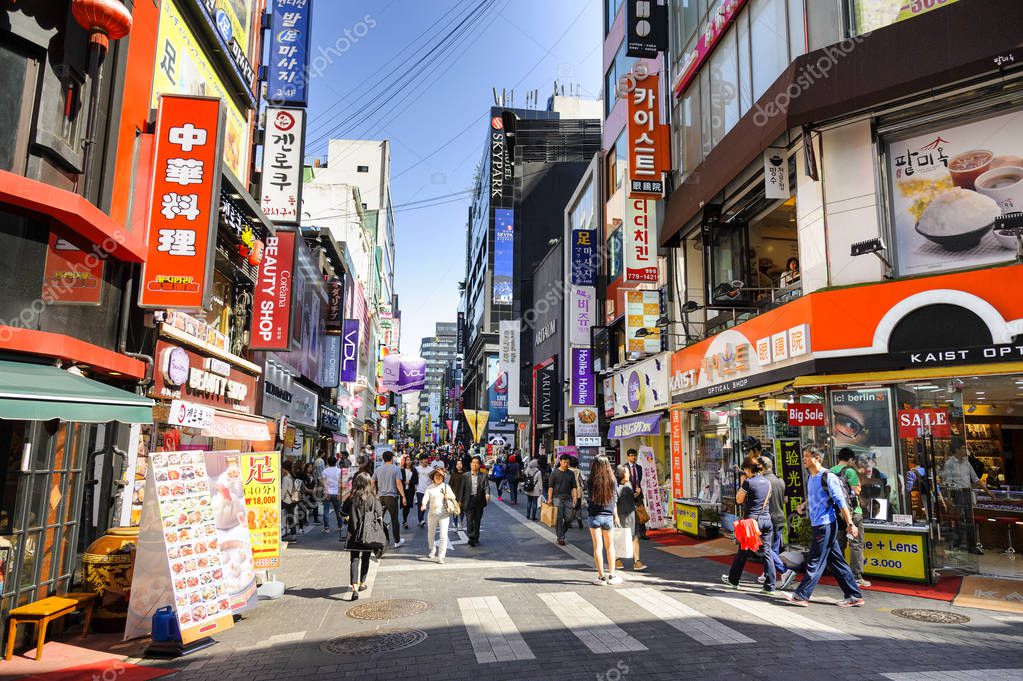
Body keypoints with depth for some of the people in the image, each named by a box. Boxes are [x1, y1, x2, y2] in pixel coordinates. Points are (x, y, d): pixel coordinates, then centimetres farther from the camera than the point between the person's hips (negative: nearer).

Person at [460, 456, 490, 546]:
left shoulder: (483, 475, 3)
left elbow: (486, 486, -5)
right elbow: (462, 489, 8)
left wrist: (487, 494, -25)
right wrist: (461, 500, 7)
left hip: (479, 501, 1)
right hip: (469, 501, -1)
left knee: (477, 520, 9)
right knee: (469, 519, -9)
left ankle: (476, 539, 20)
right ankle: (471, 538, -5)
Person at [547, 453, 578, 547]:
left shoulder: (571, 474, 12)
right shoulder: (554, 473, 2)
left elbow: (574, 487, 12)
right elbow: (550, 487, 0)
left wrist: (575, 497, 1)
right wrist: (549, 498, -8)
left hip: (568, 499, 3)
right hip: (557, 498, -3)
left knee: (568, 518, -1)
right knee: (559, 519, -3)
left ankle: (561, 534, 22)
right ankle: (560, 539, 5)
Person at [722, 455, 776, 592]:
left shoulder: (748, 482, -11)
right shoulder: (767, 482, 7)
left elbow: (739, 500, -3)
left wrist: (742, 483, 4)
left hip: (751, 519, -5)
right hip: (766, 519, 5)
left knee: (743, 552, 9)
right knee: (768, 552, 5)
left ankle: (733, 580, 23)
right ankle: (769, 586, 3)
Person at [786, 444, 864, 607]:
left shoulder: (828, 477, -14)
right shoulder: (811, 477, 14)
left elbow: (841, 502, -15)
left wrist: (850, 524, -17)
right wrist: (804, 504, 12)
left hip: (826, 525, -9)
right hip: (818, 525, 9)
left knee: (815, 562, -5)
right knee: (836, 561, 12)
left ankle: (801, 595, -2)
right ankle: (854, 596, 19)